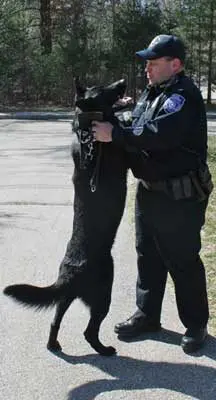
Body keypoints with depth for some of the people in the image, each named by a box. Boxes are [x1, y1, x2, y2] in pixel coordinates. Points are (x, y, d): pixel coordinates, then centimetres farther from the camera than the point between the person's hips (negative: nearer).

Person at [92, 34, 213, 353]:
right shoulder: (152, 92, 12)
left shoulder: (184, 96, -18)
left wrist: (115, 134, -28)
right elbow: (138, 129, 16)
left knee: (183, 262, 3)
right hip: (150, 191, 9)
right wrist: (116, 122, -3)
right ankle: (147, 315, 34)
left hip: (180, 197, -9)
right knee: (148, 256, 18)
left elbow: (158, 135, -31)